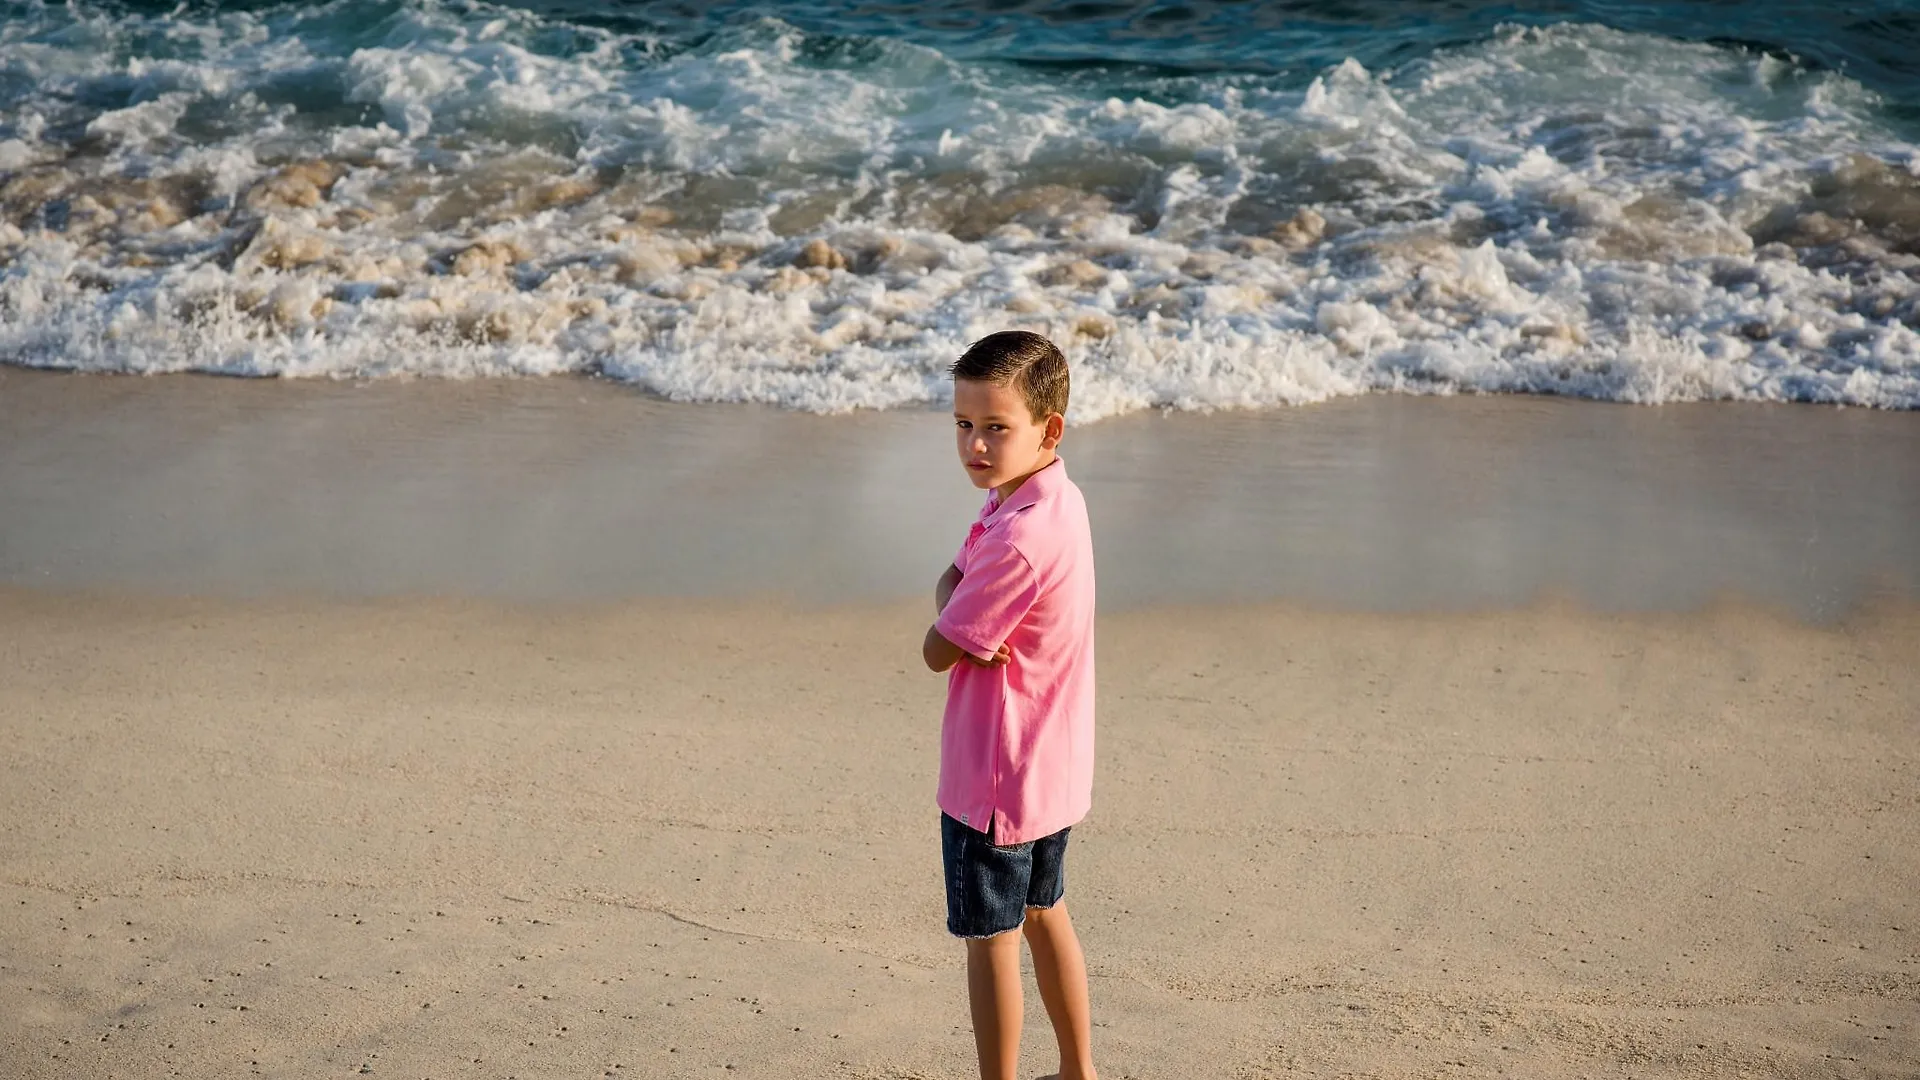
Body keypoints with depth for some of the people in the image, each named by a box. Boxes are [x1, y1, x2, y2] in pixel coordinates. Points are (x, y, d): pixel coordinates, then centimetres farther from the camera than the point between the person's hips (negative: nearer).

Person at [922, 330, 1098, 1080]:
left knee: (990, 939, 5)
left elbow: (937, 652, -22)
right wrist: (963, 614, -14)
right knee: (1044, 915, 23)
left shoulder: (1018, 538, -29)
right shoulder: (1054, 499, 1)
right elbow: (951, 579, 7)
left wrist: (956, 634, -2)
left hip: (997, 776, -10)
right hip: (1053, 765, 10)